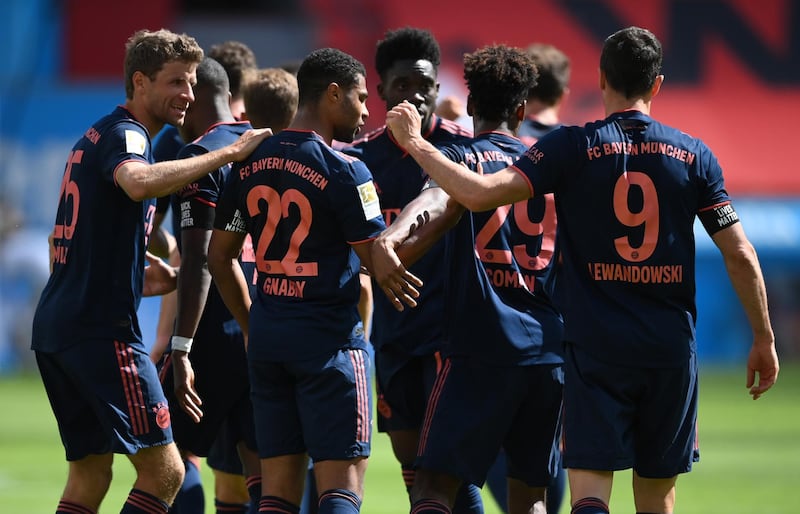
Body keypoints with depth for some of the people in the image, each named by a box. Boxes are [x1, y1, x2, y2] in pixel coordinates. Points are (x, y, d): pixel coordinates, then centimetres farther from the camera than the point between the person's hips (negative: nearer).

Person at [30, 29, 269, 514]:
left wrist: (134, 278, 20)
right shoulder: (124, 135, -9)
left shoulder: (95, 137, 22)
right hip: (104, 329, -10)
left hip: (55, 325, 10)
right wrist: (228, 154, -31)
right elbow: (138, 182, -35)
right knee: (163, 472, -7)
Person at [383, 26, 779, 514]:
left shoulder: (573, 147, -5)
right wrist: (764, 340, 12)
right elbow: (740, 254, 2)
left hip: (596, 349, -2)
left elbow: (481, 193, -14)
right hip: (672, 350, 2)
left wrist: (416, 143, -1)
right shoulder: (694, 154, 2)